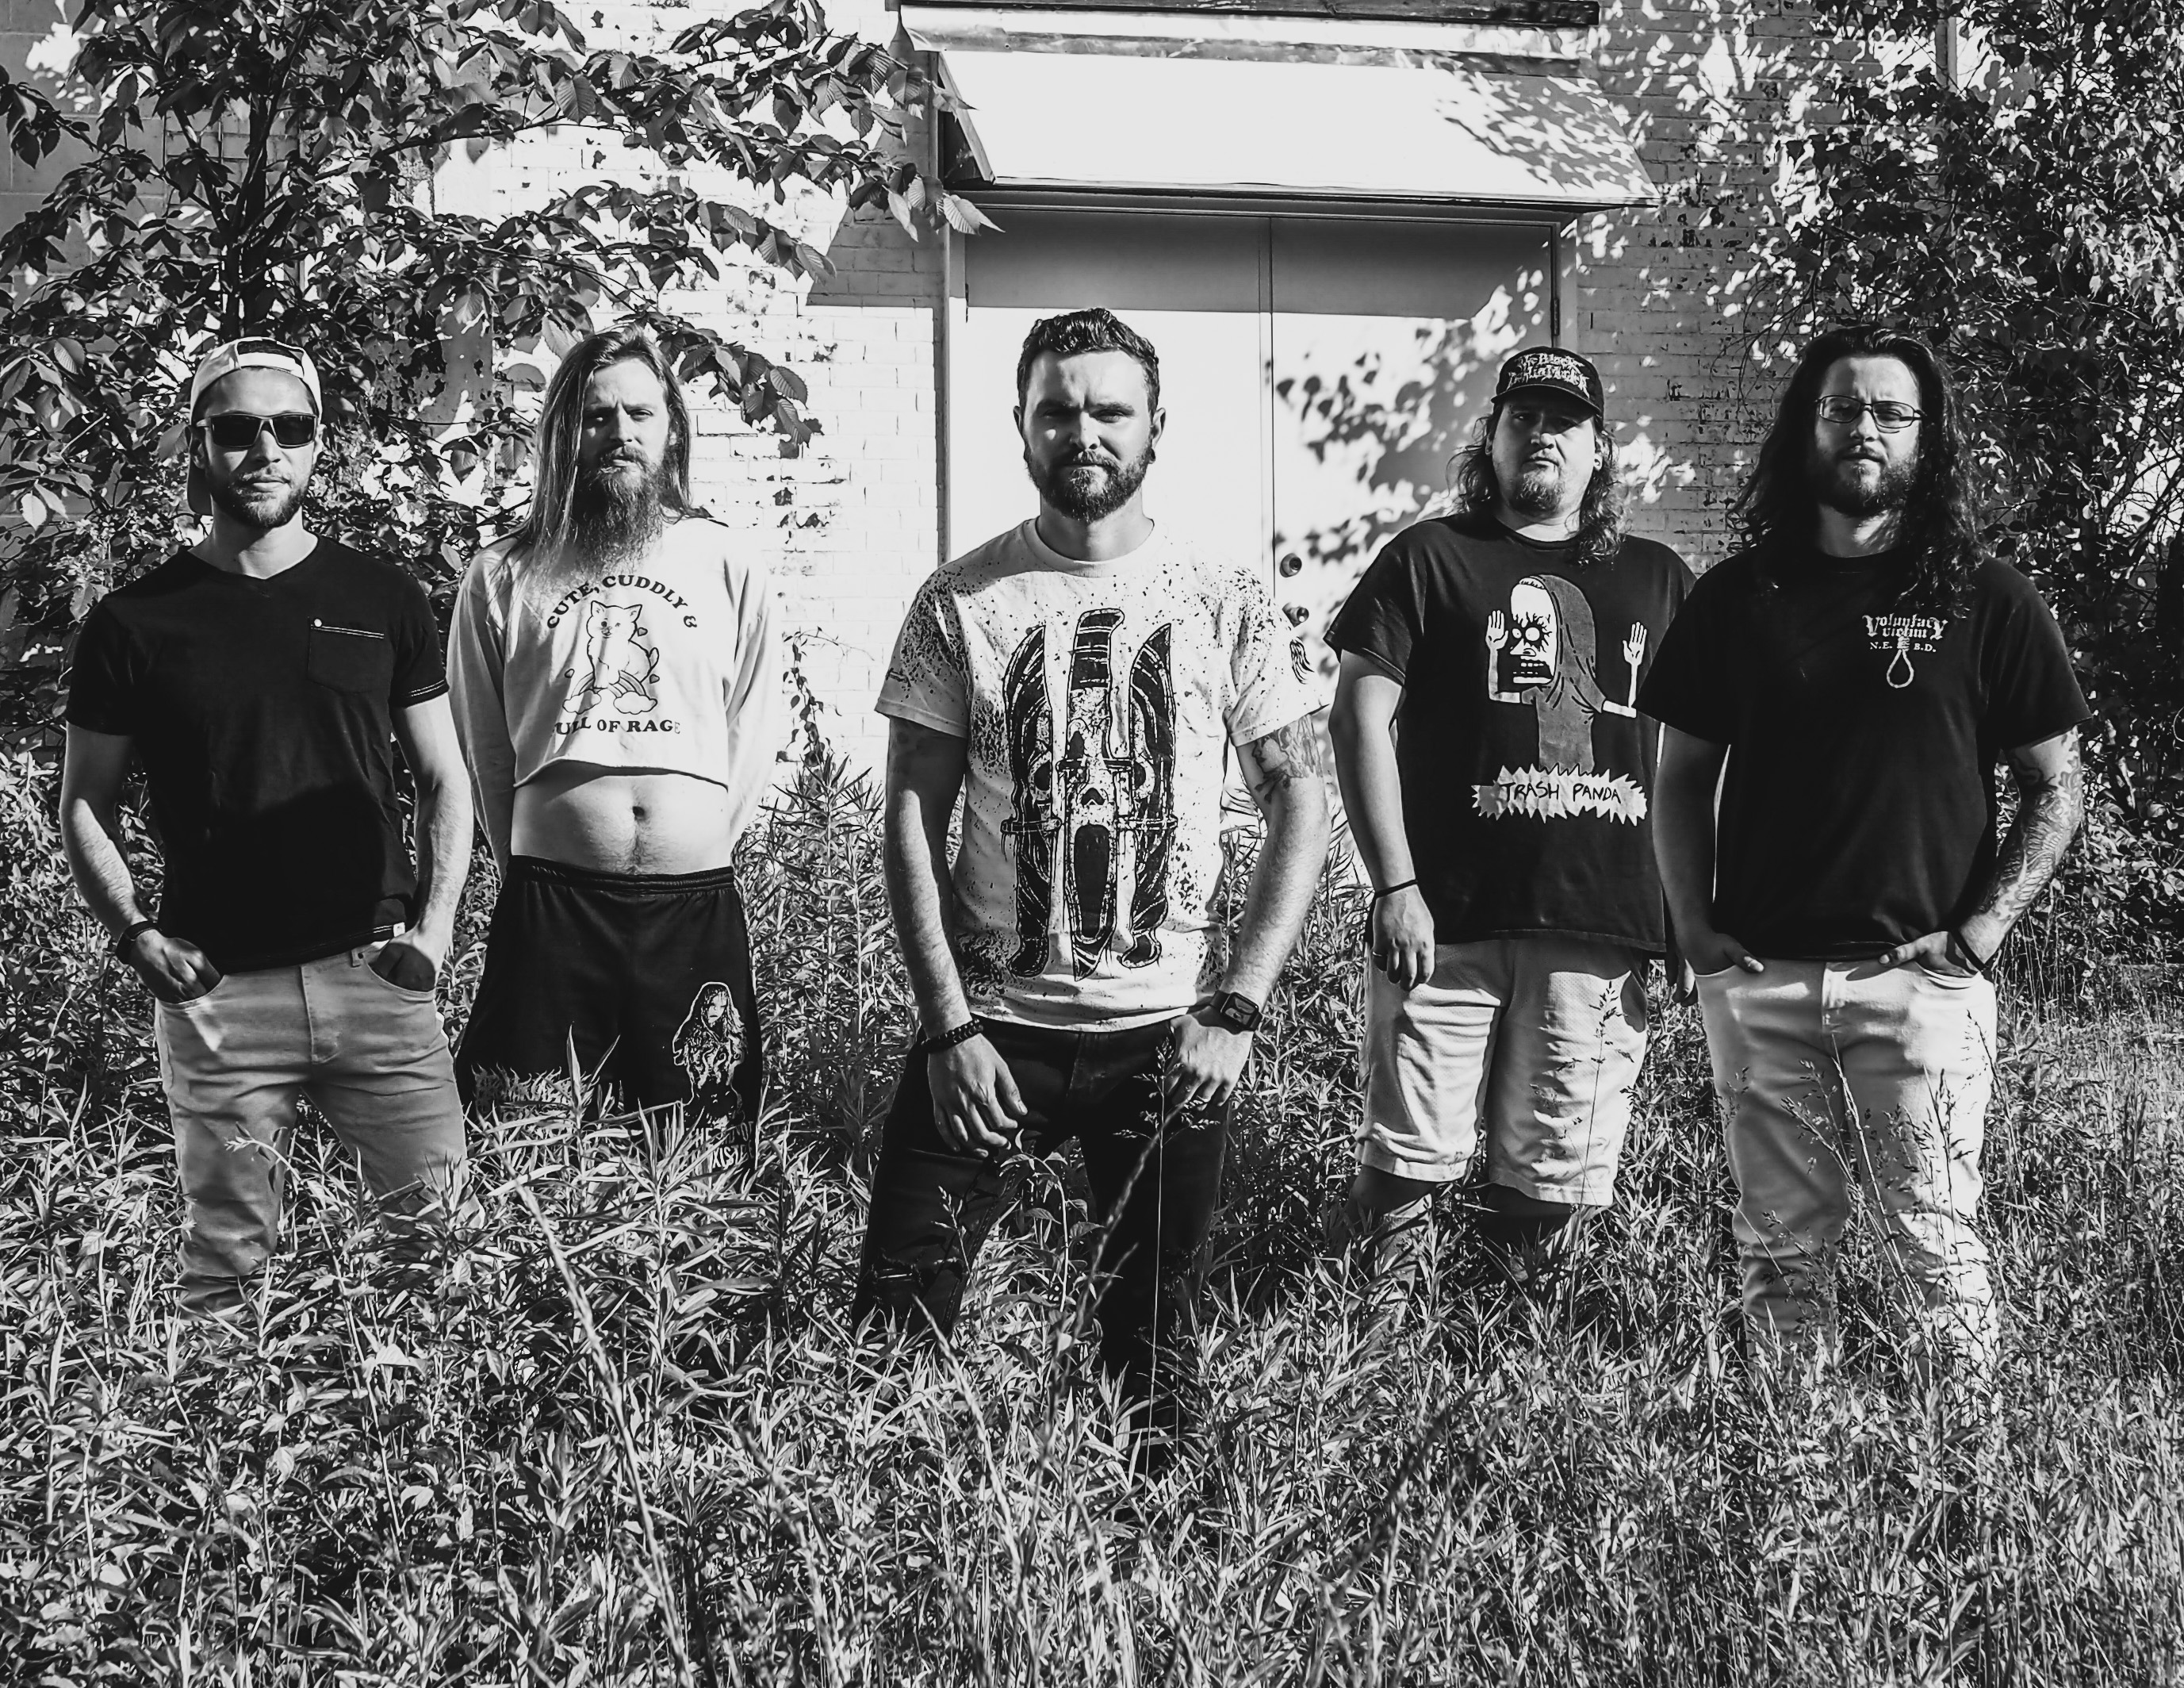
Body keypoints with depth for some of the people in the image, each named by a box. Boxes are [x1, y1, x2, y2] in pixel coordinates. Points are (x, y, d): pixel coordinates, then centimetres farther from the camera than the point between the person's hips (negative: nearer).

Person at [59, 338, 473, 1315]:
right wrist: (133, 934, -6)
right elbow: (85, 805, 9)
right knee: (227, 1265, 6)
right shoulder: (135, 622, 3)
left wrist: (435, 924, -3)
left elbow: (443, 780, 10)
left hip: (374, 972, 1)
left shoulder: (381, 600, 7)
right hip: (216, 990, -1)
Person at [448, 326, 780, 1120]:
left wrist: (698, 855, 10)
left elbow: (752, 739, 12)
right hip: (548, 914, -1)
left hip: (699, 912, 1)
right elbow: (485, 755, 11)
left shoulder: (731, 570, 8)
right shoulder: (501, 577, 6)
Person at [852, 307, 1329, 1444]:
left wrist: (1234, 1009, -8)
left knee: (1152, 1332, 11)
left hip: (1173, 1036, 0)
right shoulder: (960, 603, 0)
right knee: (895, 1324, -1)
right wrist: (949, 1026, -9)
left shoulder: (1225, 603, 1)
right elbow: (912, 817, -1)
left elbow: (1298, 806, 1)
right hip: (989, 1029, 0)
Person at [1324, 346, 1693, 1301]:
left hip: (1602, 932, 3)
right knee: (1407, 1161, -4)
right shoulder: (1429, 559, 6)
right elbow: (1359, 717, 0)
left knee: (1551, 1183, 7)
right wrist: (1396, 887, -9)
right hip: (1445, 920, -2)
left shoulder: (1658, 581, 16)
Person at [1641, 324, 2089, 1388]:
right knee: (1780, 1245, 9)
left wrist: (1980, 931, -6)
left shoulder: (1984, 600, 3)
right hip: (1759, 980, 2)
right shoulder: (1740, 596, 8)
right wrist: (1698, 932, 0)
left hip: (1920, 979, -2)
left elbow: (2057, 787, 5)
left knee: (1936, 1239, -1)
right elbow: (1682, 776, 11)